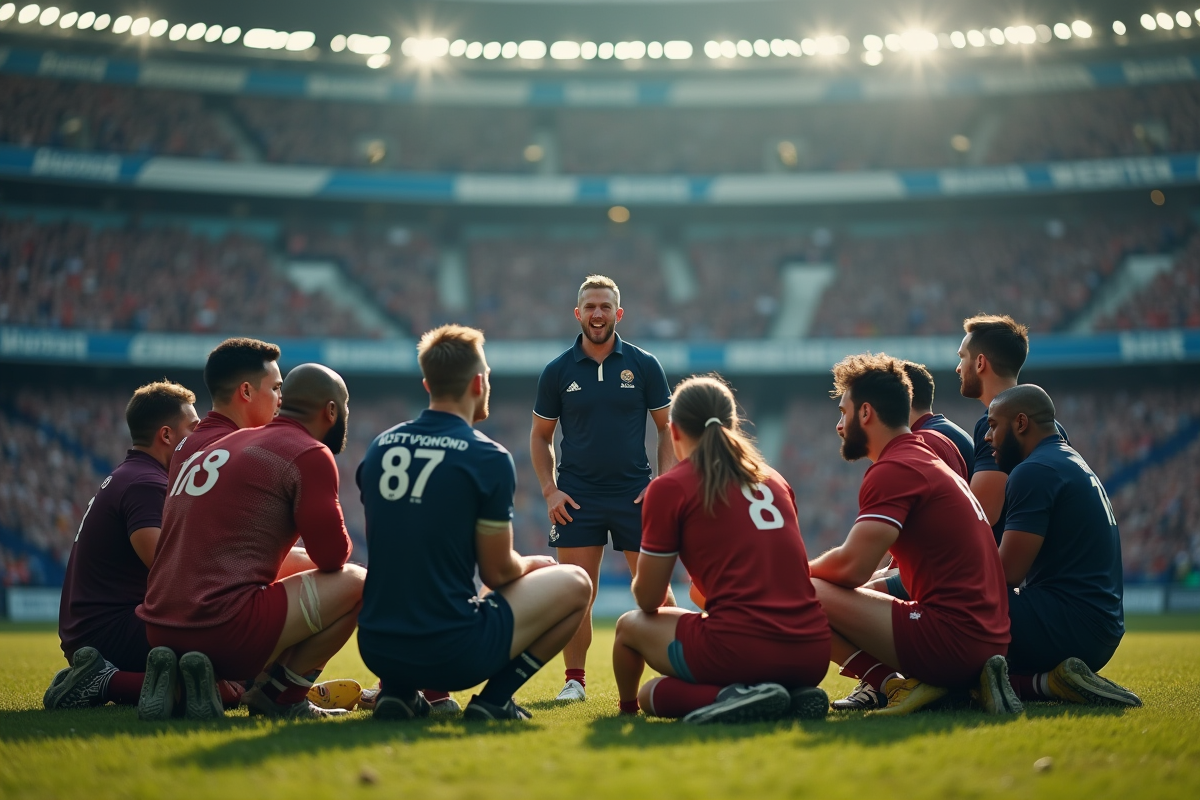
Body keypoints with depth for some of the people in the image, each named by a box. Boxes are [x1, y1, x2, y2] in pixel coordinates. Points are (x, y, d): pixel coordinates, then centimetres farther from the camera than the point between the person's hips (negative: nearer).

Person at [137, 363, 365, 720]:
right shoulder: (310, 455, -3)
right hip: (224, 633, -8)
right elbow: (332, 555, -3)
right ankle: (280, 695, 2)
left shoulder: (216, 446, 22)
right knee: (356, 583, 3)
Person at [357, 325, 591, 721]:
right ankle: (494, 698, 2)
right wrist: (533, 564, 20)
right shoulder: (489, 459, -10)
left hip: (376, 650, 6)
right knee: (574, 583, 12)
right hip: (452, 655, -5)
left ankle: (396, 690, 14)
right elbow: (498, 572, -4)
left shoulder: (378, 447, 6)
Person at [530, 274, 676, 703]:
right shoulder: (557, 371, 4)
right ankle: (575, 680, 10)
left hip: (635, 494, 0)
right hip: (577, 497, 1)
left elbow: (666, 427, 6)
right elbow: (540, 435, 10)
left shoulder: (644, 365, 2)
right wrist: (549, 489, -1)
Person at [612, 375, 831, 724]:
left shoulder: (669, 487, 1)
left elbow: (648, 599, 6)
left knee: (630, 626, 22)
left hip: (740, 651, -5)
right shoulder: (775, 480, 18)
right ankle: (794, 694, 4)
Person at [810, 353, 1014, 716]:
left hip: (952, 640, -10)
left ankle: (895, 684, -15)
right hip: (986, 641, 10)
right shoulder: (926, 460, 21)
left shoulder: (894, 469, -9)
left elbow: (852, 567, -17)